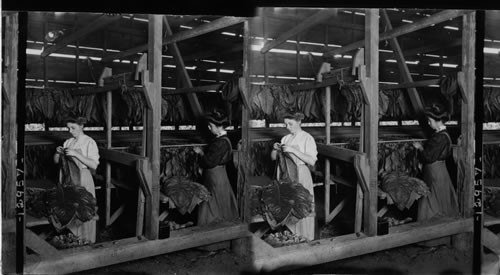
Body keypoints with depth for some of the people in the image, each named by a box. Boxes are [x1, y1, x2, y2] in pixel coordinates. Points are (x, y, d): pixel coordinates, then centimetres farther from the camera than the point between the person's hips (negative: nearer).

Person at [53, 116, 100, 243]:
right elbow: (56, 161, 13)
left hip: (83, 178, -5)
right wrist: (58, 153, -9)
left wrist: (76, 154, -23)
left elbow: (94, 165, -17)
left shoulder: (89, 142, -8)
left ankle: (86, 241, 12)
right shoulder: (68, 142, 9)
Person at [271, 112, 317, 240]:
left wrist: (293, 150, -21)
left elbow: (312, 161, -16)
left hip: (301, 175, -5)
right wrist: (275, 149, -7)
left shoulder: (307, 138, -5)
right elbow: (273, 158, 15)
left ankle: (305, 239, 8)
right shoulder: (285, 138, 12)